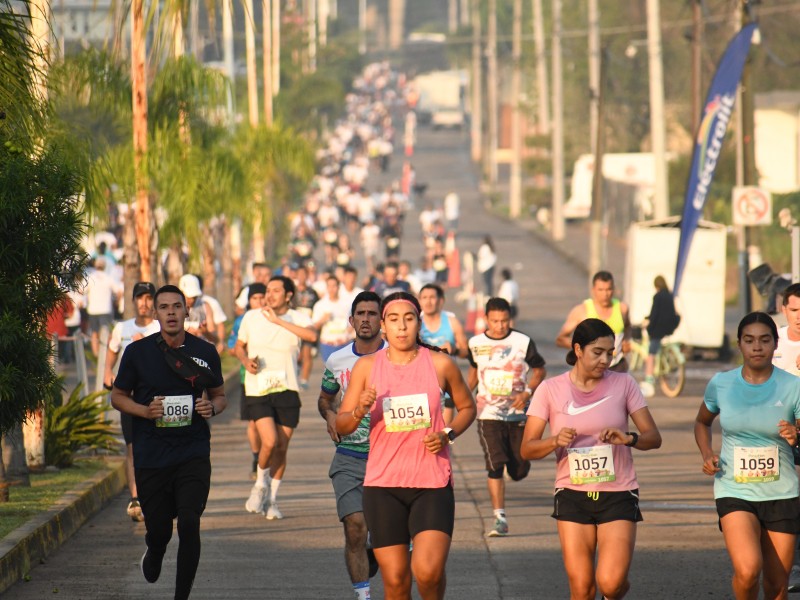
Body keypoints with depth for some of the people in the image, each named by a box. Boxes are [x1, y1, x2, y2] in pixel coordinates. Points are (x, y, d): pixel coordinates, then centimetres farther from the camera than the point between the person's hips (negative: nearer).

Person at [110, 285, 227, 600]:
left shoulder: (205, 352, 3)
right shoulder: (138, 352, -1)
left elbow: (220, 396, 15)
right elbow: (118, 396, 8)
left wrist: (212, 407, -8)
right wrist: (145, 410, -11)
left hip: (193, 453, 0)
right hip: (150, 454, 0)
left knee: (189, 524, -13)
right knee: (158, 529, 5)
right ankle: (154, 554, 44)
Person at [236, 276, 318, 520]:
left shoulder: (297, 319, -2)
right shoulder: (251, 317, 3)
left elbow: (312, 335, -25)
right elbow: (239, 346, 18)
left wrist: (278, 320, -25)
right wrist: (246, 361, -4)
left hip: (286, 390, 1)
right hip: (257, 390, -1)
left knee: (282, 448, 4)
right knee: (270, 441, -18)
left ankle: (272, 499, 22)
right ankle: (260, 484, 10)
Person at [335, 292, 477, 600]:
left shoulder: (440, 364, 1)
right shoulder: (367, 367, 2)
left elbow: (467, 407, 16)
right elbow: (341, 426, 5)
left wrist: (448, 435, -4)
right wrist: (360, 411, -18)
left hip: (433, 484, -1)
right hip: (383, 485, 1)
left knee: (428, 571, -18)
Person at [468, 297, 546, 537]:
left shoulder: (523, 343, -4)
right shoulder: (476, 344, 2)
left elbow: (539, 370, 5)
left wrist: (527, 393, -11)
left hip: (518, 414, 0)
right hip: (489, 414, 0)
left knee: (519, 471, 5)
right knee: (495, 466, -15)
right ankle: (499, 519, -11)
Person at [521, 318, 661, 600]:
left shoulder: (623, 384, -1)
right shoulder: (550, 390, -1)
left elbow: (654, 437, -1)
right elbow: (527, 449, -2)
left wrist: (628, 438, -23)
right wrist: (555, 441, -22)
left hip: (618, 494, -1)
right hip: (572, 495, 1)